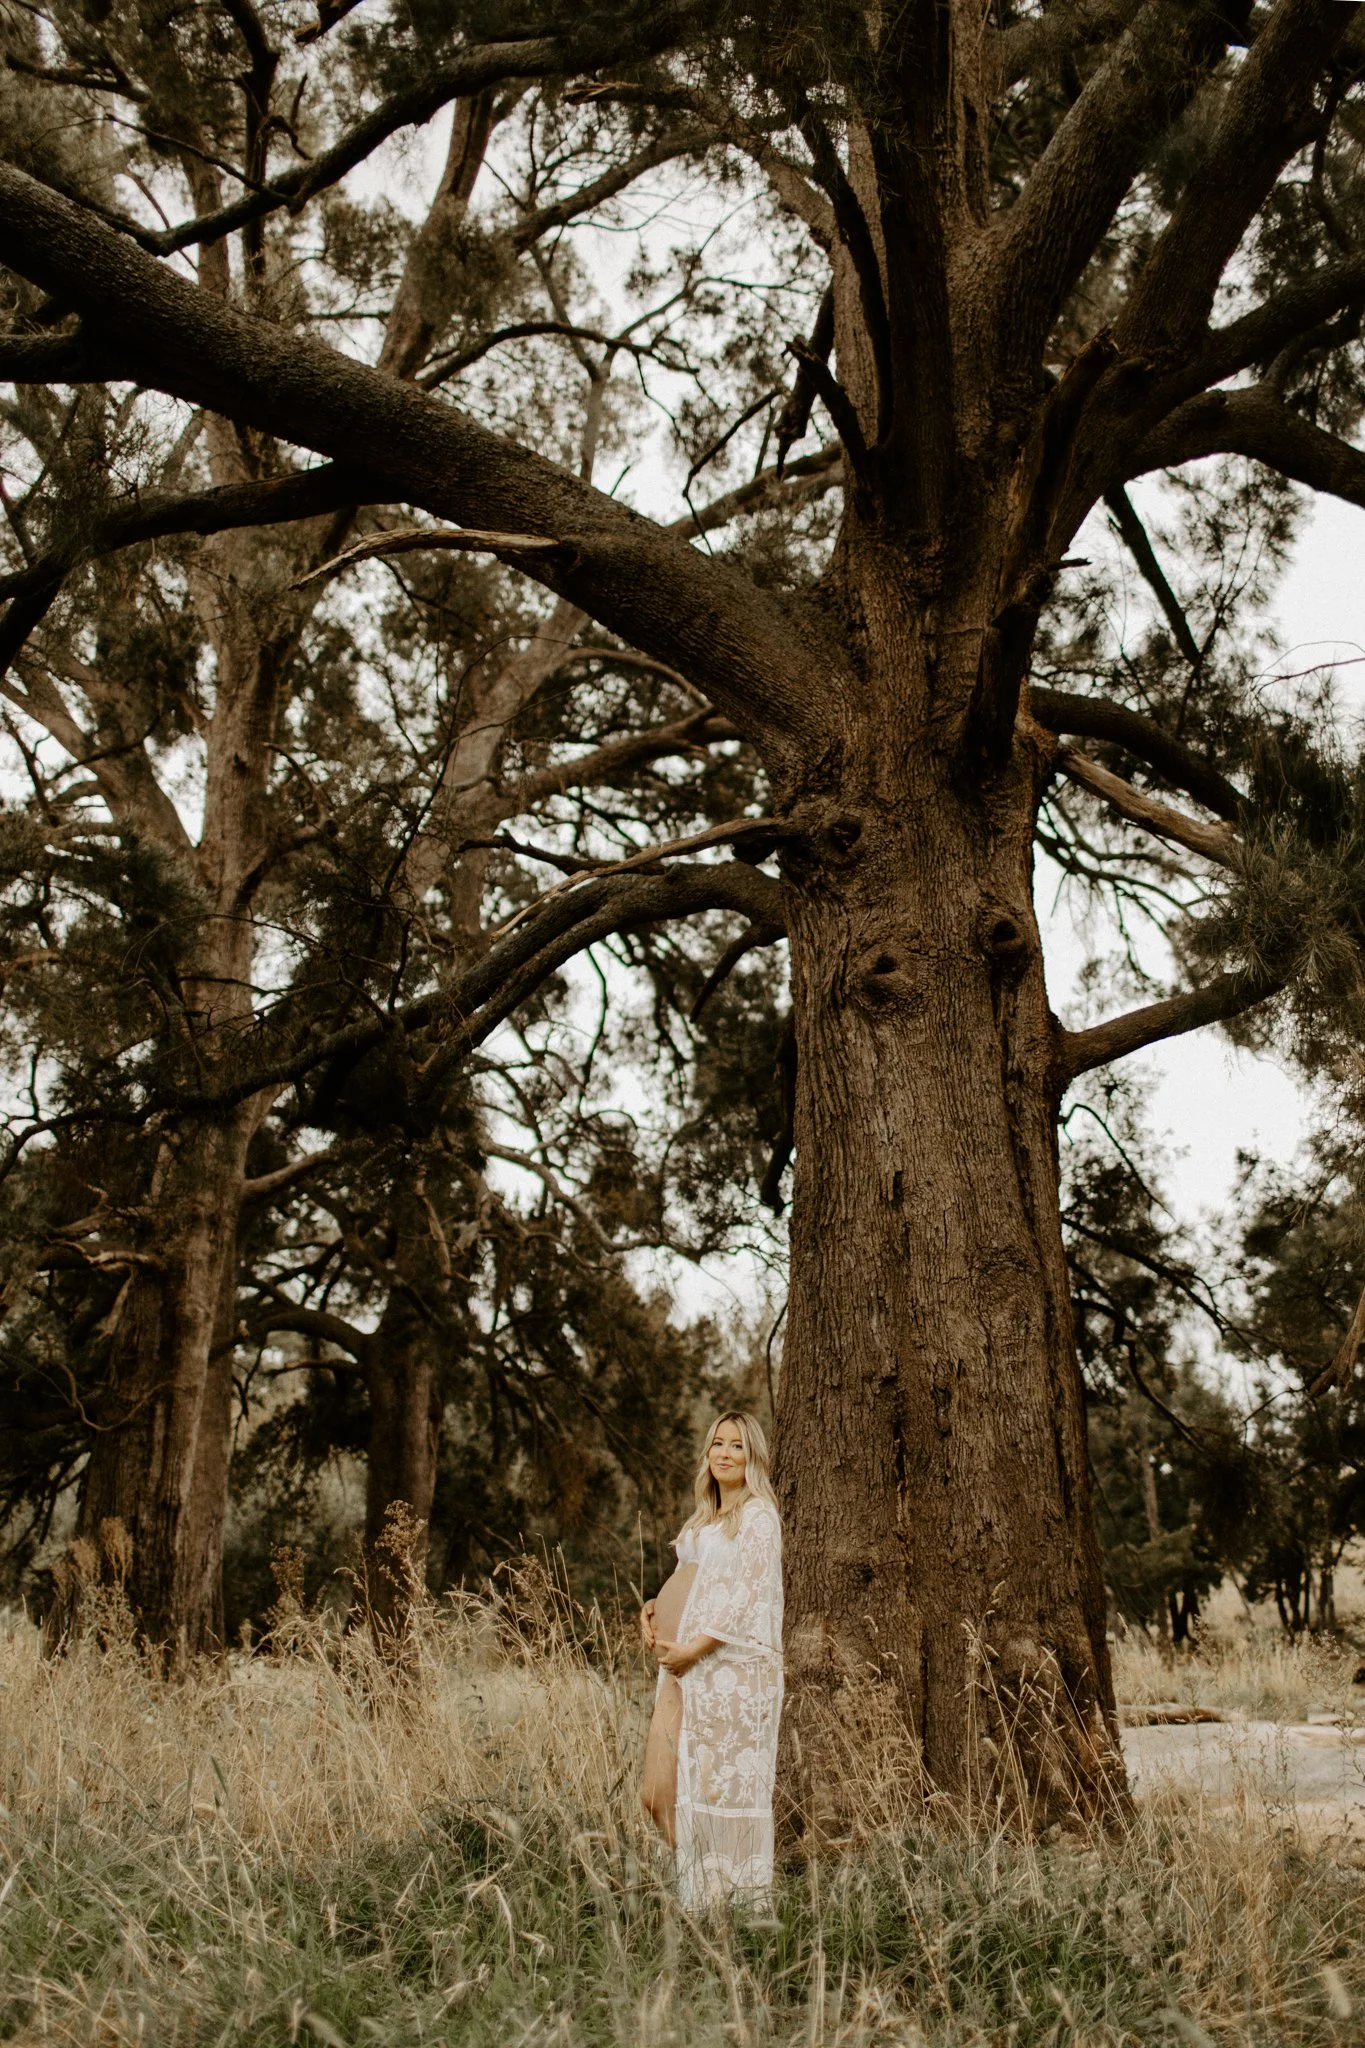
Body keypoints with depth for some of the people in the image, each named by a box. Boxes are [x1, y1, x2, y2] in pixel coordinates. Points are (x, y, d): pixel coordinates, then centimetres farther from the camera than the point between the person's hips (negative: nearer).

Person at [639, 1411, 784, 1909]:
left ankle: (742, 1897, 5)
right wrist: (653, 1609, 4)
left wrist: (691, 1648, -16)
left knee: (729, 1778, -5)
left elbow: (748, 1596, -13)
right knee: (677, 1776, 6)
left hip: (735, 1665, -8)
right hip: (689, 1668, 8)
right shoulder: (703, 1519, 19)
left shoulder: (758, 1516, -5)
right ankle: (700, 1892, 18)